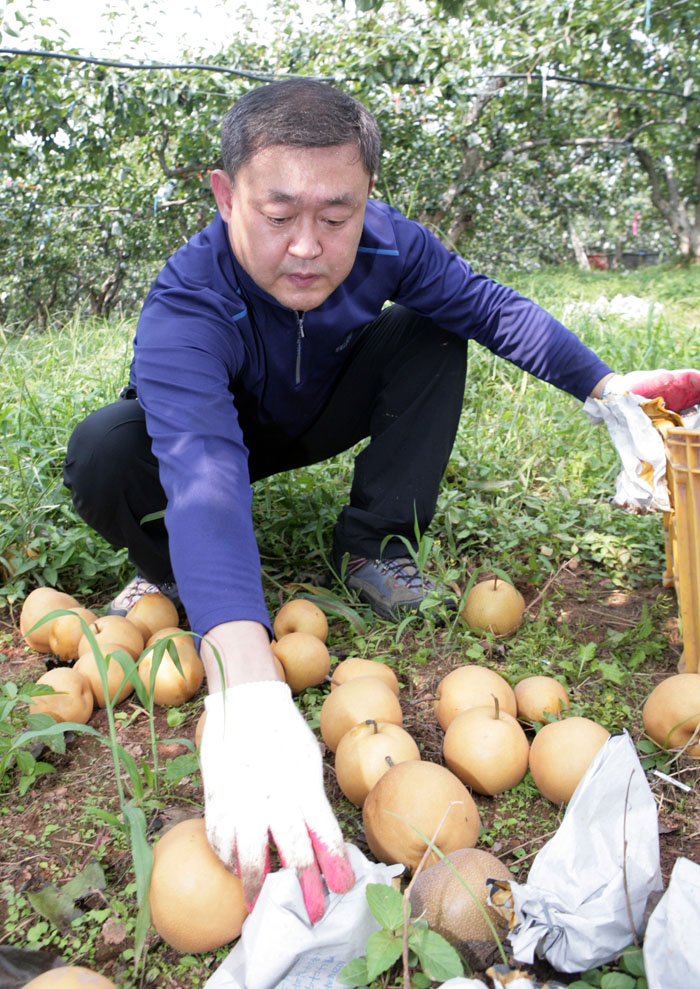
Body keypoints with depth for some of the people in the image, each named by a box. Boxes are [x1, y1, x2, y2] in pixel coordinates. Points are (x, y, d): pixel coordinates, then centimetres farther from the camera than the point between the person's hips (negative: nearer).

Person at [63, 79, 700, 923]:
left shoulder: (387, 244, -25)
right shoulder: (184, 306, -40)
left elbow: (489, 305, -10)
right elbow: (203, 473, -56)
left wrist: (605, 386, -21)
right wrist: (247, 695, -70)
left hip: (319, 419, 4)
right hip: (218, 430, -4)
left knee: (432, 332, -14)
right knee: (102, 456, -34)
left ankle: (374, 543, -8)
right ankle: (173, 570, -1)